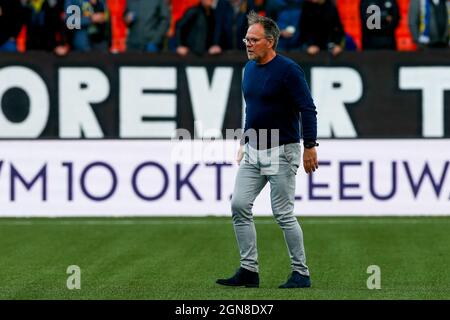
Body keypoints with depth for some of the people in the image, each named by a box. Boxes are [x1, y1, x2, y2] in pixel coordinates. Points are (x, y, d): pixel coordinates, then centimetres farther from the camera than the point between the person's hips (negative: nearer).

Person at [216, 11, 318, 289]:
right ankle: (249, 271, 5)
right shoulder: (250, 69, 10)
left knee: (283, 214, -6)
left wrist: (310, 146, -20)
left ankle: (301, 273, 5)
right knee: (239, 206, 0)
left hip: (281, 151, -8)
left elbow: (308, 109, -16)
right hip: (253, 151, 8)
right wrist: (244, 142, 22)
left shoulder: (288, 70, -14)